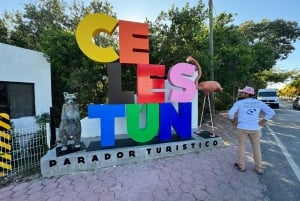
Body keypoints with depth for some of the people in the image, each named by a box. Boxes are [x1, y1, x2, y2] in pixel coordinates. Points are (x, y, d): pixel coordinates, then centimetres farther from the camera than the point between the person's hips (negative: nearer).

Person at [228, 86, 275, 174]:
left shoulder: (239, 102, -8)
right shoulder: (259, 103, 4)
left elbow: (230, 113, -18)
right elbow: (271, 112, 0)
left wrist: (233, 121, 0)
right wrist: (262, 122, 6)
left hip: (242, 128, -3)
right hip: (255, 129, 3)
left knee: (241, 147, 11)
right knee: (257, 148, 16)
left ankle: (241, 166, 21)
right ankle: (259, 168, 26)